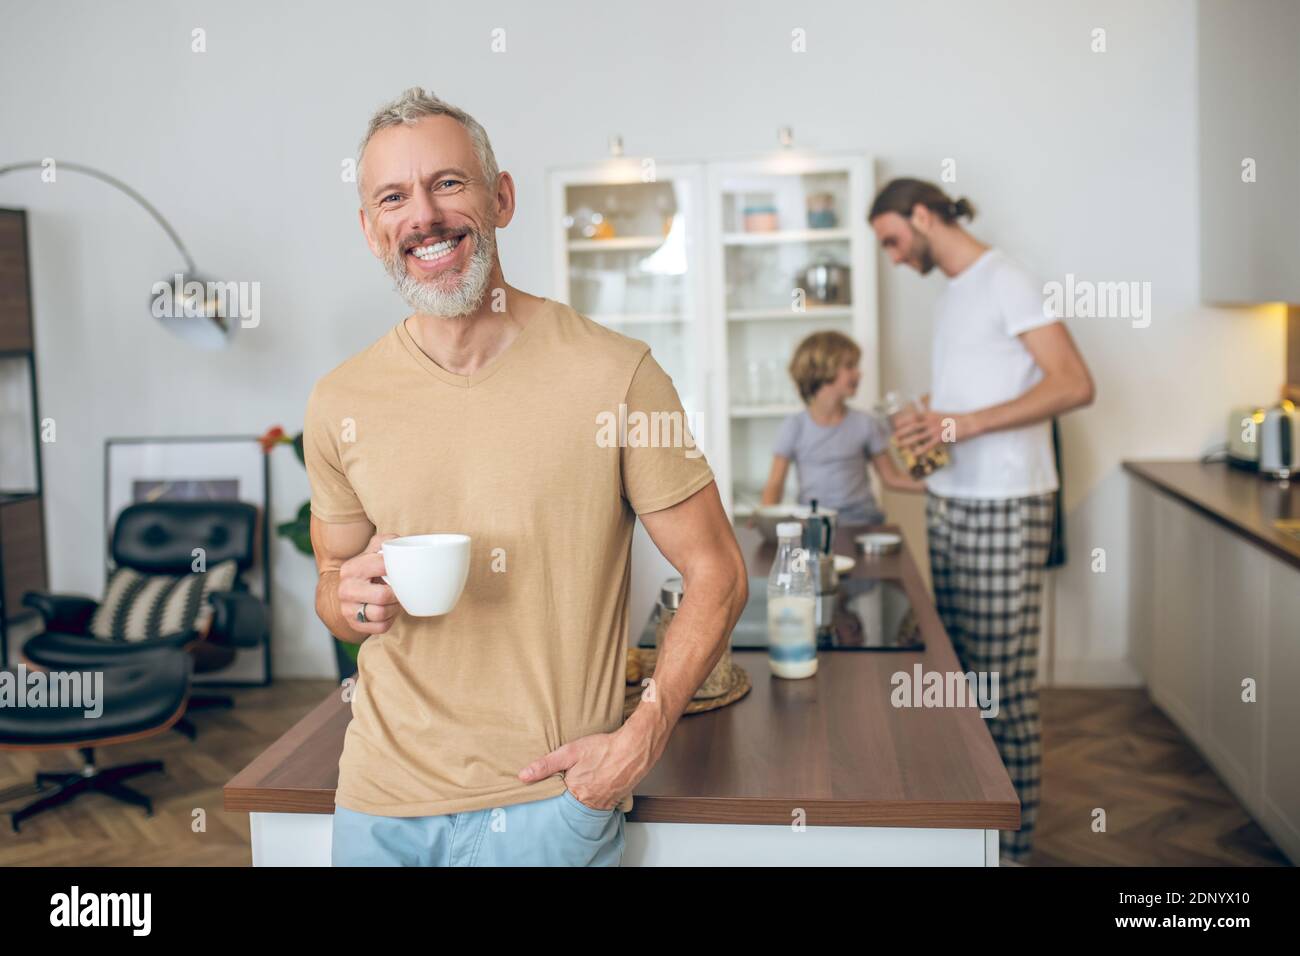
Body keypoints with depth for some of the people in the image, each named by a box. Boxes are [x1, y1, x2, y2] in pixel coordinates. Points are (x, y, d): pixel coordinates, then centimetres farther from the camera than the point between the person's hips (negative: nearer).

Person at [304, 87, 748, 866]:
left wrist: (640, 740, -14)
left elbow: (717, 573, -6)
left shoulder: (613, 375, -13)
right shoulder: (340, 402, -2)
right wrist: (351, 602, -11)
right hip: (378, 800, 4)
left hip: (546, 802, -3)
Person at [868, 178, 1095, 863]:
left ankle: (1013, 845, 8)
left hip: (1004, 509, -8)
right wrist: (924, 427, 5)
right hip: (949, 504, 9)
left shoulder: (1004, 281, -9)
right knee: (959, 670, 11)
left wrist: (965, 424, -23)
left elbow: (1074, 385, -18)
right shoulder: (952, 291, 18)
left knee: (1005, 682, -3)